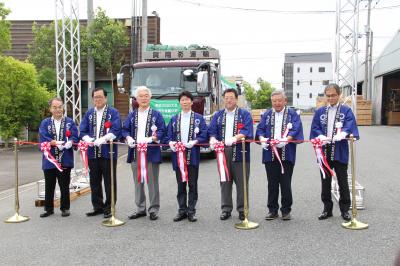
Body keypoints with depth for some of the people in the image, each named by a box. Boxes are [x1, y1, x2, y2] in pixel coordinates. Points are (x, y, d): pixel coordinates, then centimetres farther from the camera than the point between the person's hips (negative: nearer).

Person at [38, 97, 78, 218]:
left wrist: (69, 142, -26)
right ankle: (49, 208, 23)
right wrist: (56, 143, -22)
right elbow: (43, 139, -7)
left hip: (65, 160, -1)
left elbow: (74, 137, -4)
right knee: (49, 186, 10)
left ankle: (65, 208, 20)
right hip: (49, 160, 1)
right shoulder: (45, 123, 6)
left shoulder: (69, 122, 5)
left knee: (64, 186, 7)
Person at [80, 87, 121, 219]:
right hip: (93, 152, 5)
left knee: (109, 182, 2)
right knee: (94, 182, 11)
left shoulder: (113, 112, 0)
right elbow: (83, 131, 10)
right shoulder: (89, 113, 14)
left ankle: (109, 208, 11)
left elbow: (116, 131, -12)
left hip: (108, 152, -5)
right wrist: (88, 139, -10)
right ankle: (98, 207, 23)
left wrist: (102, 139, -22)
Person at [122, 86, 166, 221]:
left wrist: (150, 139, -20)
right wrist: (128, 138, -8)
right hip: (135, 153, 4)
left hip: (151, 153, -4)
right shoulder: (132, 115, 14)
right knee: (138, 182, 11)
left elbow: (162, 132, -4)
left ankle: (154, 209, 11)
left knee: (152, 182, 0)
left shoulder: (156, 114, 3)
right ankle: (140, 209, 21)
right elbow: (125, 130, 13)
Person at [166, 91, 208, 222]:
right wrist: (171, 143, -11)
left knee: (192, 184, 3)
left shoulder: (199, 118, 4)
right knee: (181, 185, 8)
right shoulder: (174, 119, 13)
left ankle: (191, 211, 11)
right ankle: (182, 210, 17)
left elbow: (204, 136, -2)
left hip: (193, 156, -2)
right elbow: (169, 136, 10)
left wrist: (194, 142, -18)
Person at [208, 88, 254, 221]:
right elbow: (212, 131, 8)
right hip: (223, 152, 3)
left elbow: (247, 131, -10)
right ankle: (226, 209, 16)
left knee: (241, 182, 1)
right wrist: (213, 139, -15)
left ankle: (242, 210, 12)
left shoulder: (245, 114, 5)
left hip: (240, 153, -3)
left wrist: (235, 138, -27)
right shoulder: (218, 115, 15)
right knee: (225, 182, 7)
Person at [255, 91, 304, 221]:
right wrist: (262, 138, -16)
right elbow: (260, 129, 6)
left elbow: (296, 130, -8)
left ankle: (286, 210, 14)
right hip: (270, 154, 2)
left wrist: (286, 140, -25)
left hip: (287, 155, -2)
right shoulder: (266, 115, 13)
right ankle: (272, 210, 17)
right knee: (272, 184, 7)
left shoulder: (292, 114, 5)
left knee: (286, 184, 1)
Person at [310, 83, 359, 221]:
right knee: (325, 182, 10)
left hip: (340, 152, -2)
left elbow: (350, 126, -12)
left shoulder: (346, 111, 2)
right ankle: (327, 209, 22)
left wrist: (343, 133, -33)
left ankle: (345, 210, 18)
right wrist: (321, 136, -17)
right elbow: (315, 128, 3)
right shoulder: (320, 112, 10)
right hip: (324, 151, 3)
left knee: (342, 182, 5)